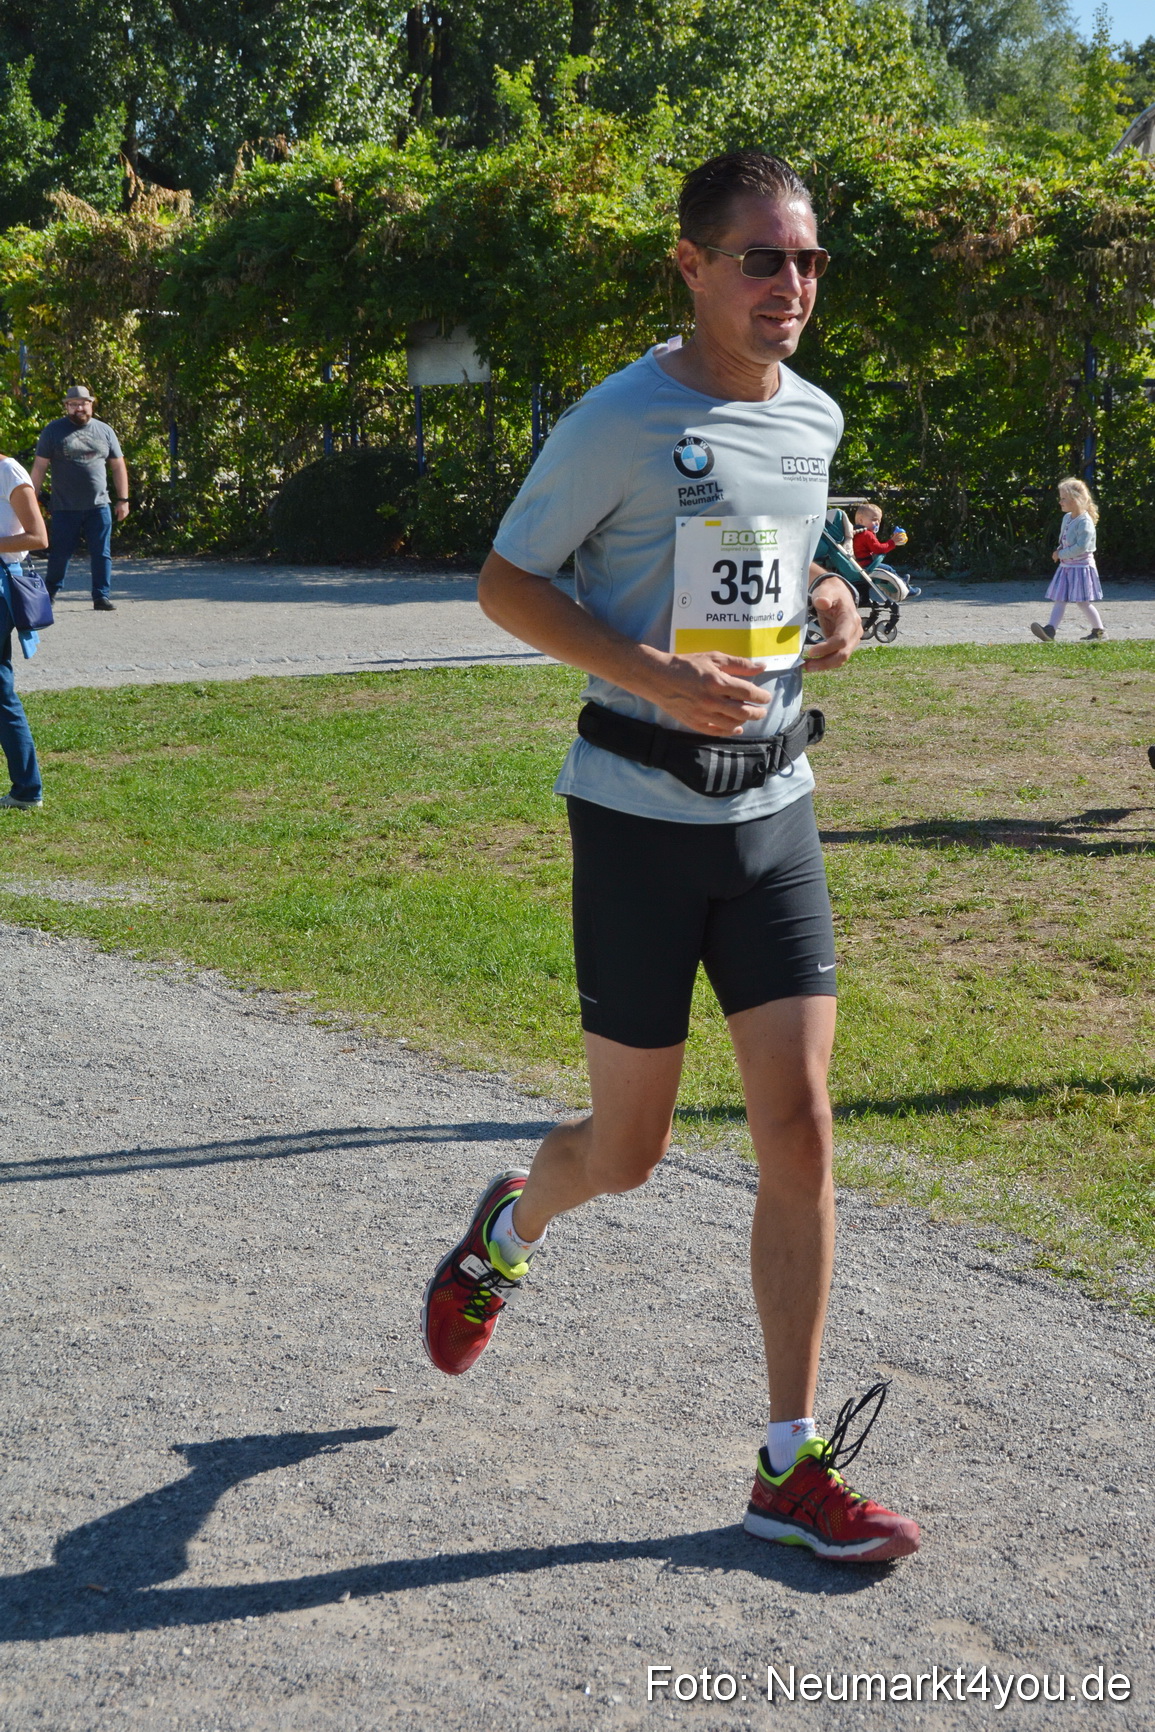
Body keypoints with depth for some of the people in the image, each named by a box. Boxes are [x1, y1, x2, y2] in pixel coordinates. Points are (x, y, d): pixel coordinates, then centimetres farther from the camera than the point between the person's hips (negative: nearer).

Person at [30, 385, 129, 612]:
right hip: (65, 508, -2)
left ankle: (102, 597, 6)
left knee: (102, 554, 0)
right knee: (60, 553, 4)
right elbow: (39, 467, 1)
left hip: (99, 507, 2)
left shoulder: (104, 431, 9)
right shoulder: (54, 431, 2)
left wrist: (123, 499, 8)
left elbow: (118, 466, 13)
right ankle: (48, 594, 21)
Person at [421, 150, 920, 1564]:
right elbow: (504, 583, -7)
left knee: (799, 1134, -2)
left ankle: (792, 1469, 8)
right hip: (640, 813, -5)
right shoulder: (621, 422, -11)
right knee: (627, 1152, 4)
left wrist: (829, 598, 4)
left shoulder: (813, 419, 9)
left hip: (772, 811, 5)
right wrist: (656, 676, -20)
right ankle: (505, 1230, 42)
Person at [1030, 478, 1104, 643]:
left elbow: (1081, 547, -26)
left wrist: (1061, 554, -18)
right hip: (1066, 566, 9)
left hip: (1081, 566, -9)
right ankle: (1050, 631, -9)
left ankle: (1099, 631, 13)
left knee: (1082, 601, -2)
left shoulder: (1085, 522, -18)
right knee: (1059, 599, -1)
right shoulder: (1067, 518, 9)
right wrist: (1059, 552, 4)